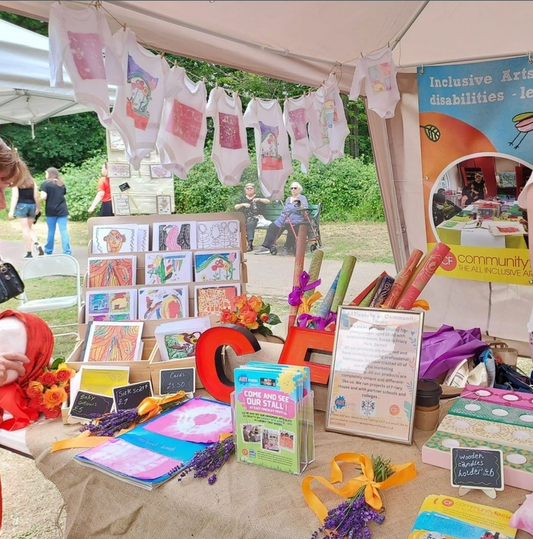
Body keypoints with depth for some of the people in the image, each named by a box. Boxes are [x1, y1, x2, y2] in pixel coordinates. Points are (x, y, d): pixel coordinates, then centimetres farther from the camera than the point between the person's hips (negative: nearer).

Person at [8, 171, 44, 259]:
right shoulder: (32, 181, 7)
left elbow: (15, 197, -10)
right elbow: (36, 196, 3)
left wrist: (11, 211, -11)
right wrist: (38, 208, 11)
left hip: (21, 206, -4)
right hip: (32, 205, 4)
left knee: (25, 229, -1)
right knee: (29, 229, 16)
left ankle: (29, 253, -2)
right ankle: (37, 243, -10)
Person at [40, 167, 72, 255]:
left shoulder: (45, 183, -4)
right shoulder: (62, 184, 11)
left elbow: (43, 197, -12)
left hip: (51, 211, -2)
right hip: (62, 210, 2)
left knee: (51, 231, 10)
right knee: (64, 231, -3)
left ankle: (48, 251, 24)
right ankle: (67, 252, -10)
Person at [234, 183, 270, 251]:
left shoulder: (258, 197, 16)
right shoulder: (242, 198, 26)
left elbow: (268, 201, 5)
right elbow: (236, 207, 18)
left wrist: (259, 199, -8)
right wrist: (243, 204, 0)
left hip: (254, 218, -3)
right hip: (244, 218, 3)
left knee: (250, 224, -37)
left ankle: (250, 243, -42)